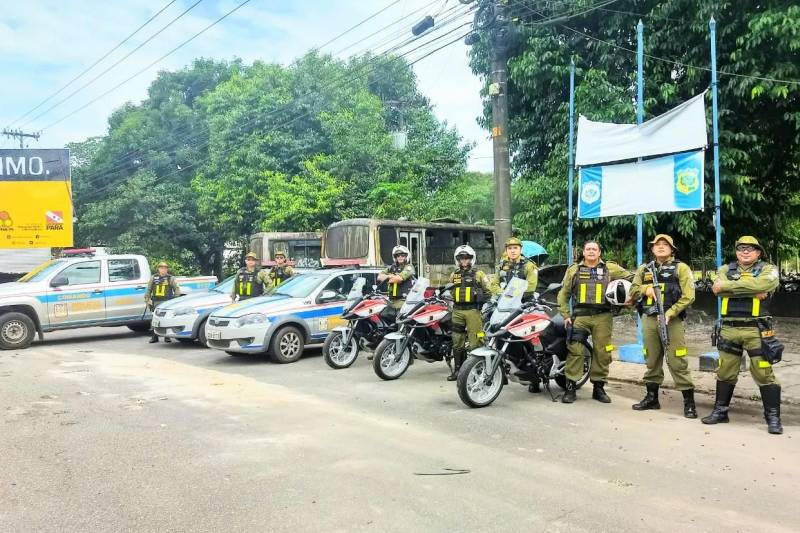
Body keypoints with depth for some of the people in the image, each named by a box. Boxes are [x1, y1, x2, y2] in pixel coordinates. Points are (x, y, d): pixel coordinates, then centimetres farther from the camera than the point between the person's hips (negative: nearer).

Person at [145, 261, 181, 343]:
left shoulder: (171, 278, 6)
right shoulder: (153, 278, 11)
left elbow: (177, 289, 5)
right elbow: (148, 289, 15)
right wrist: (147, 300, 7)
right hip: (156, 302, 2)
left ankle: (167, 337, 4)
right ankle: (154, 337, 10)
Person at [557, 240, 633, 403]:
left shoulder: (610, 268, 10)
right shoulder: (574, 269, 12)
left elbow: (631, 278, 14)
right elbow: (563, 294, 13)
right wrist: (565, 315, 4)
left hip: (603, 317, 1)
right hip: (580, 316, 0)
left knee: (602, 352, 3)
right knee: (575, 350, -9)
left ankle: (599, 387, 15)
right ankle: (570, 387, -3)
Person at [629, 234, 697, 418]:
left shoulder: (681, 268, 2)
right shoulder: (644, 269, 16)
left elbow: (688, 296, -7)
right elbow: (633, 291, 14)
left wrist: (669, 314, -17)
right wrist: (645, 289, -8)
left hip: (672, 320, -4)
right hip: (649, 320, 4)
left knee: (677, 362, -7)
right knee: (652, 361, 11)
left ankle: (689, 402, -2)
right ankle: (652, 398, 21)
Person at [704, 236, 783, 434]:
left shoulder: (768, 269, 3)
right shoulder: (726, 269, 11)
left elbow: (758, 285, -20)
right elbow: (719, 288, -9)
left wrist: (726, 286, -15)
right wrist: (751, 292, -16)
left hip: (756, 330, -3)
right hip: (729, 329, 3)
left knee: (764, 374, -2)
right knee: (725, 372, 10)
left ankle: (773, 417, 7)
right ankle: (720, 410, 21)